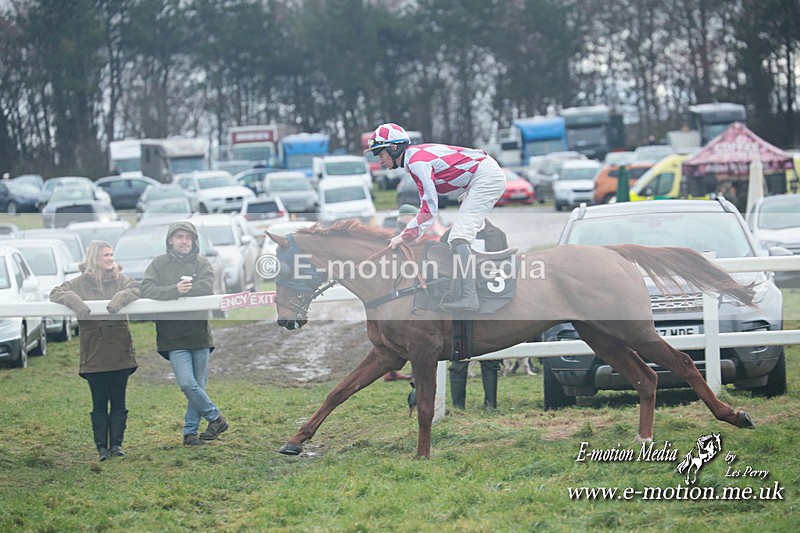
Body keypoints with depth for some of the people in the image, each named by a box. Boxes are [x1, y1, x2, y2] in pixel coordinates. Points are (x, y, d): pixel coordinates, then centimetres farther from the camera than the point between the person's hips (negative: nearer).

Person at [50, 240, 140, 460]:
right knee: (99, 403, 2)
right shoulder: (80, 283, 2)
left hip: (120, 351, 1)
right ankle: (101, 446, 5)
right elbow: (56, 293, -5)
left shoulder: (120, 280, 6)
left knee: (118, 401, 5)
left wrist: (121, 297, -27)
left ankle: (116, 444, 11)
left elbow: (137, 288, -9)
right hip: (94, 354, -1)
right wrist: (74, 301, -24)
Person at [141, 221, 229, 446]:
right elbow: (146, 289, -10)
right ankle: (215, 417, 4)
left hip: (199, 334, 2)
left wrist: (183, 289, -17)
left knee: (199, 386, 6)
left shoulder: (201, 263, 7)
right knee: (187, 383, -14)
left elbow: (207, 287, -10)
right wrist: (175, 290, -23)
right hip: (173, 337, -2)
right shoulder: (159, 263, 3)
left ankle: (190, 432, 16)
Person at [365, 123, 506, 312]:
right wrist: (405, 234, 12)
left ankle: (469, 297, -29)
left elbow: (430, 209, -22)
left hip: (486, 177, -11)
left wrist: (404, 237, -19)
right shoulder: (417, 156, 14)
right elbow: (428, 204, 17)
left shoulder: (417, 162, -17)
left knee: (459, 236, -18)